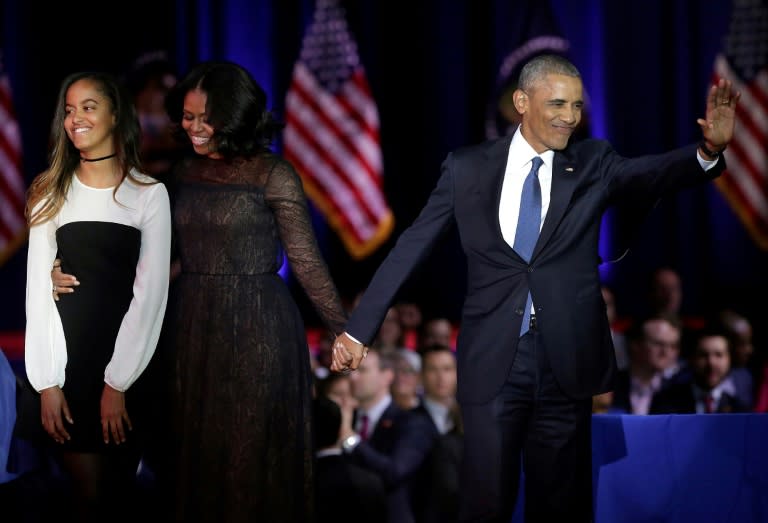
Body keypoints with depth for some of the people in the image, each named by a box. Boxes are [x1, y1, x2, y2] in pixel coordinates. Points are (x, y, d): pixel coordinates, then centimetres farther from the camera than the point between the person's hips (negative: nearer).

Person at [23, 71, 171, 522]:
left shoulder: (150, 194, -2)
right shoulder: (50, 193, 5)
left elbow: (151, 292, -6)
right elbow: (39, 290, 0)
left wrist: (117, 384, -12)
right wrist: (46, 382, -9)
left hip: (130, 365, -1)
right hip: (67, 363, 1)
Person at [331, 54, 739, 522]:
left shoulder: (592, 166, 5)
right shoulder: (467, 169, 2)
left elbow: (653, 174, -12)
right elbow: (411, 249, 5)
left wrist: (709, 150, -32)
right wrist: (358, 329, 3)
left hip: (567, 362, 1)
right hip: (492, 361, -1)